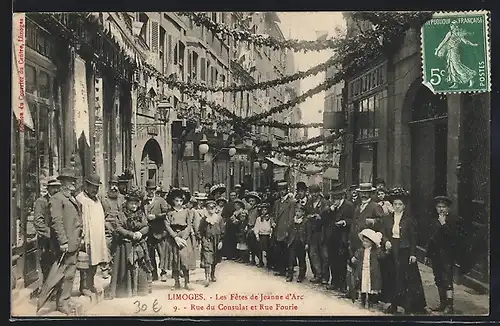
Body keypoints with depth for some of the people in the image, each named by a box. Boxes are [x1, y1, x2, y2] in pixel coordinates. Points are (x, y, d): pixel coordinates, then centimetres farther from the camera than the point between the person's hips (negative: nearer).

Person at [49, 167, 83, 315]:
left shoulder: (74, 199, 20)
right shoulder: (57, 199, -9)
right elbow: (56, 221, -17)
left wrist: (81, 236, 17)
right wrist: (63, 242, -22)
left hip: (75, 244, 9)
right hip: (66, 245, -9)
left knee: (71, 273, 14)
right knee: (65, 274, -5)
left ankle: (66, 300, 24)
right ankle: (62, 303, 4)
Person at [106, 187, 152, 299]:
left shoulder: (141, 214, 9)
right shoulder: (121, 214, -3)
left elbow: (146, 227, 4)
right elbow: (118, 228, -12)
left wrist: (140, 233, -17)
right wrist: (132, 234, -19)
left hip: (140, 245, 3)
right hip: (125, 245, -3)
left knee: (141, 267, 7)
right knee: (125, 267, -1)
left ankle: (142, 288, 20)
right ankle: (123, 290, 5)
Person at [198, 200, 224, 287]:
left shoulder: (219, 218, 3)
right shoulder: (204, 219, -1)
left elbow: (222, 231, 4)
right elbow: (199, 231, 1)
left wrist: (221, 241, -1)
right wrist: (201, 239, -10)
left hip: (216, 241, 3)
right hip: (207, 241, -3)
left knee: (215, 260, 13)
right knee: (207, 260, -12)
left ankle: (212, 275, 31)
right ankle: (207, 278, -15)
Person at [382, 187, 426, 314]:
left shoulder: (409, 219, -1)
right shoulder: (387, 218, 9)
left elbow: (413, 238, -2)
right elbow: (384, 234, 11)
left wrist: (413, 254, -8)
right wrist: (386, 241, -11)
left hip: (405, 252, -3)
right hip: (392, 251, 4)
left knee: (406, 278, -4)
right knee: (392, 278, 5)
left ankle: (409, 306, 2)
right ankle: (394, 304, 14)